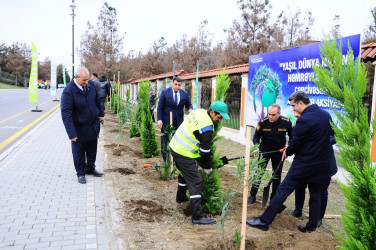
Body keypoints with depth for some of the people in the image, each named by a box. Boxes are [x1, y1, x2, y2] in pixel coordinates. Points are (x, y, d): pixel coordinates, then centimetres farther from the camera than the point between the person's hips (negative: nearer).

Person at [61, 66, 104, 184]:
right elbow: (66, 114, -24)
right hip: (79, 129, -5)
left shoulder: (91, 84, -6)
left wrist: (101, 114, 21)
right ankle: (81, 173, 28)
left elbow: (97, 100, 14)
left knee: (92, 149, 20)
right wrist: (72, 134, -26)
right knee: (79, 153, 9)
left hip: (93, 126, 6)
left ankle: (91, 169, 39)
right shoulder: (68, 91, -23)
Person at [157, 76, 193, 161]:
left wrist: (190, 109, -12)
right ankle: (165, 160, 16)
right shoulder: (165, 92, -4)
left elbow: (188, 104, 13)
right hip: (166, 120, -2)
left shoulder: (185, 93, 3)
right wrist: (159, 119, -10)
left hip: (179, 120, 2)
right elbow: (160, 107, -4)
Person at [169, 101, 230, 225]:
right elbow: (205, 150, -16)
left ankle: (181, 197, 53)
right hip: (184, 154, -10)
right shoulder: (206, 128, -23)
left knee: (185, 173, 31)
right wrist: (207, 168, 0)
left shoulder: (199, 112, 5)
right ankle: (197, 217, -7)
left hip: (175, 146, 10)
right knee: (196, 182, -8)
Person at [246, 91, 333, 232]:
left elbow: (295, 143, -13)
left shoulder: (304, 120, -20)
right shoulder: (326, 115, 5)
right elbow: (331, 135, 18)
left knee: (283, 190, -3)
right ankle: (312, 226, 27)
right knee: (315, 195, 17)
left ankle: (264, 221, 1)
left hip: (304, 164, -8)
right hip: (322, 165, 8)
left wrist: (287, 152, 6)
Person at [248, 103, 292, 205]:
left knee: (277, 175, 9)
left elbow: (292, 136, 2)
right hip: (265, 149, -1)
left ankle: (274, 198, 25)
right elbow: (256, 137, -9)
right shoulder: (263, 122, -18)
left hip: (279, 151, 1)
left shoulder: (286, 122, -16)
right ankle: (252, 196, 1)